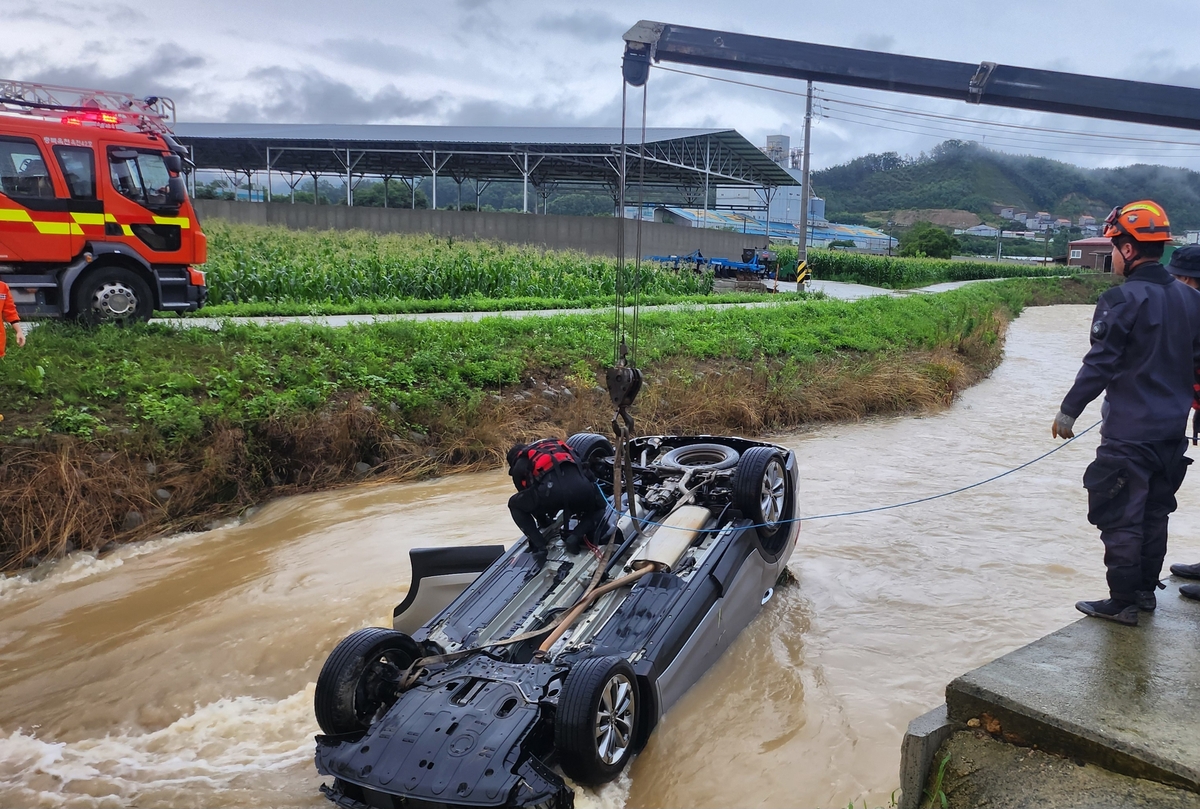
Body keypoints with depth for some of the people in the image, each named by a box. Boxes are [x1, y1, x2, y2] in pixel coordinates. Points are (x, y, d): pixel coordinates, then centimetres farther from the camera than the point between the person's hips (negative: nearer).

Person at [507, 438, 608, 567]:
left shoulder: (519, 467, 31)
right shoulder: (557, 445, 41)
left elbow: (529, 498, 35)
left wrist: (545, 522, 54)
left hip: (550, 489, -3)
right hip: (581, 486, 3)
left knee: (515, 504, 28)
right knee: (599, 507, 37)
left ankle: (539, 546, 13)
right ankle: (575, 537, 14)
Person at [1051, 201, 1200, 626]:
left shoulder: (1123, 299, -16)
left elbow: (1099, 364, -17)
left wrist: (1068, 411, -9)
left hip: (1129, 432, -8)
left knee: (1120, 517, 1)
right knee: (1155, 512, 18)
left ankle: (1123, 602, 7)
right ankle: (1146, 590, 29)